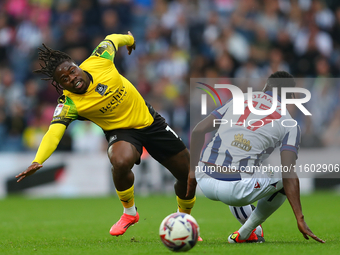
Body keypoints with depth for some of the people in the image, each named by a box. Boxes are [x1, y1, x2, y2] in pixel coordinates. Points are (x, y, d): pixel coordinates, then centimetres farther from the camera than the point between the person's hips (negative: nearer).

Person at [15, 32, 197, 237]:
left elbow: (111, 40, 2)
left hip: (149, 120, 3)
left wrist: (129, 39, 24)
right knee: (121, 162, -37)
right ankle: (130, 213, -7)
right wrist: (37, 162, -54)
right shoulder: (69, 104, -24)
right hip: (121, 131, -3)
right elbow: (54, 131, -37)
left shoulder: (98, 61, -18)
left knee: (188, 174, 4)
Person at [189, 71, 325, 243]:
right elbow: (289, 174, -4)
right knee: (285, 180, 23)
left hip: (204, 181, 5)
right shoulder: (289, 124, 8)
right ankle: (244, 233, 16)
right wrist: (300, 220, -6)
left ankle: (253, 230, 37)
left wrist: (193, 170, 23)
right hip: (236, 190, -5)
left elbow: (198, 130, 12)